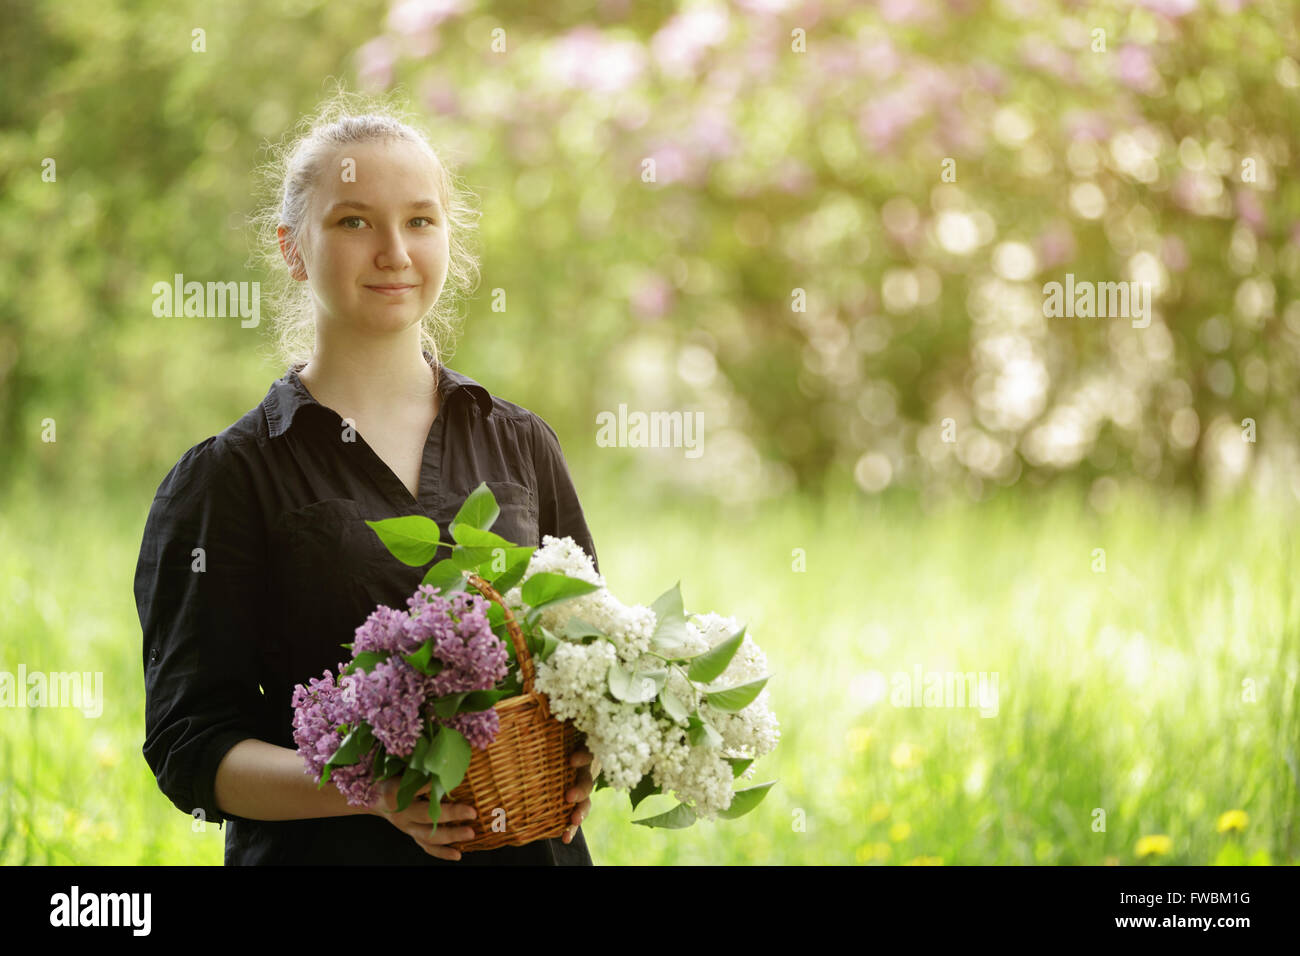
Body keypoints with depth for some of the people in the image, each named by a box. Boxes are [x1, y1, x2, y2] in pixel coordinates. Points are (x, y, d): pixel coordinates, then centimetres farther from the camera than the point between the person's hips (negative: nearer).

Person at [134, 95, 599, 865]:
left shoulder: (521, 444, 6)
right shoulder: (227, 478, -4)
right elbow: (190, 749, -9)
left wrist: (585, 758, -9)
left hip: (530, 849, 3)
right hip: (327, 855, -3)